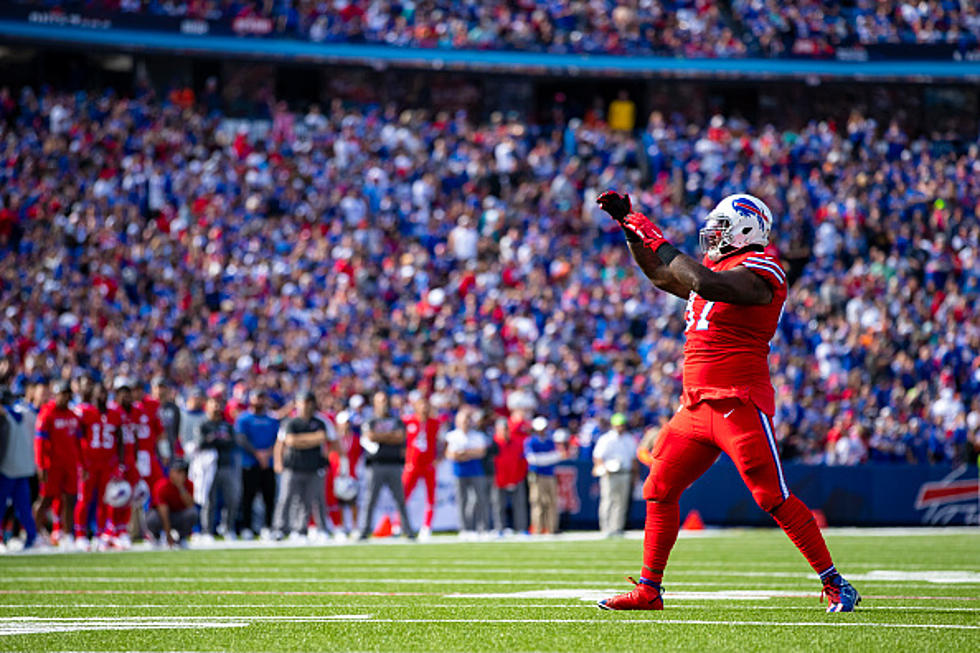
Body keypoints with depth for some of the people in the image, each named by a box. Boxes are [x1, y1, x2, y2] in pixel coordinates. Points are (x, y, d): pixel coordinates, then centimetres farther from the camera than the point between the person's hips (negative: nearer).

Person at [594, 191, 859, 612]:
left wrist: (658, 241, -17)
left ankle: (835, 586, -2)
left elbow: (704, 283, -27)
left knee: (774, 498, -9)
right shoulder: (716, 267, 18)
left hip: (739, 403, -9)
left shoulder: (759, 270, -10)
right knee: (659, 491, 9)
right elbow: (659, 276, 32)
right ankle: (648, 590, 16)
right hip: (696, 405, 9)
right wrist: (629, 224, 24)